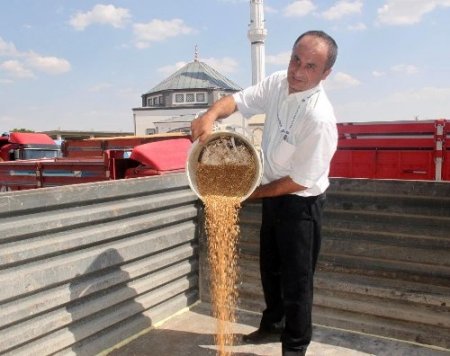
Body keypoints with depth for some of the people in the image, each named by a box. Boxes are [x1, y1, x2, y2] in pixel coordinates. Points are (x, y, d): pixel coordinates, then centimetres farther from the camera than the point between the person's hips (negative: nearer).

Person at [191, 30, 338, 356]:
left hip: (301, 203, -7)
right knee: (270, 266, 23)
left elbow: (299, 180, -25)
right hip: (274, 194, 8)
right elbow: (239, 99, -6)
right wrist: (211, 115, -29)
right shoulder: (277, 83, -9)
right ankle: (273, 323, 46)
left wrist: (254, 193, -14)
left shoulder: (320, 118, -30)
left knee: (296, 277, 6)